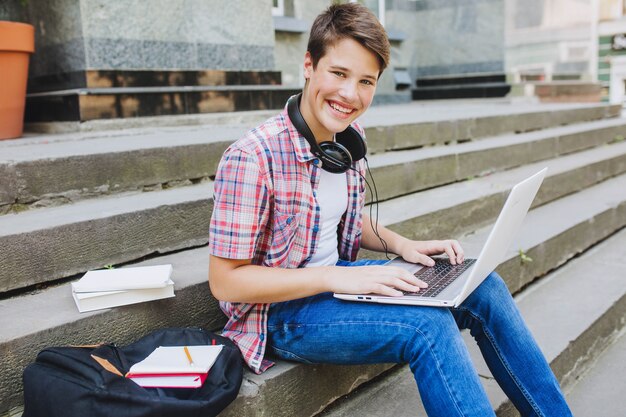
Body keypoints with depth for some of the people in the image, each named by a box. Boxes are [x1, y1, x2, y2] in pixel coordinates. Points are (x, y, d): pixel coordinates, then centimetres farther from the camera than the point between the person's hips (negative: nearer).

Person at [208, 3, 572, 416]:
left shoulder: (350, 137, 0)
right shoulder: (251, 159, -23)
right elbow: (224, 281, -20)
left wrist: (400, 244, -3)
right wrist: (334, 277, -27)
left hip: (336, 278, 7)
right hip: (278, 311, -7)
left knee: (483, 289, -2)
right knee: (428, 325, -28)